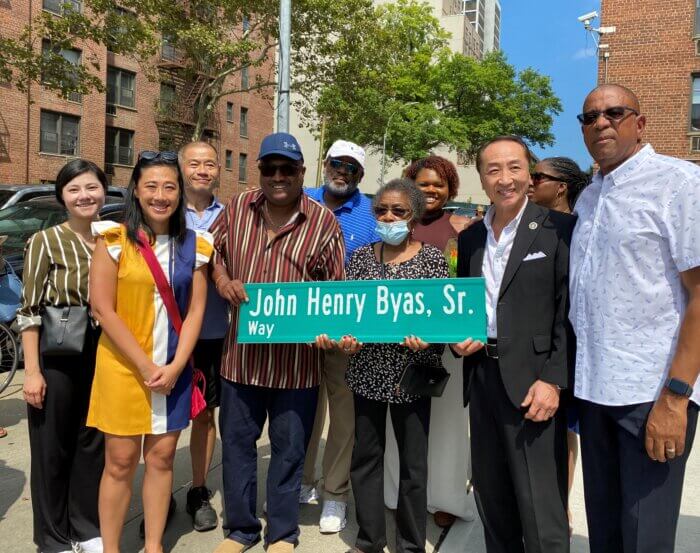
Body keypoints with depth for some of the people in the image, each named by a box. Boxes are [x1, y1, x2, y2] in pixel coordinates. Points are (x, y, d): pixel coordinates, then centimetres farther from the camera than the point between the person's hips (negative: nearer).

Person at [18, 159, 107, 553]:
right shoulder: (46, 241, -7)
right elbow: (29, 311, -8)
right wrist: (32, 371, -12)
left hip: (103, 356, 4)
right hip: (56, 358, -4)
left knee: (94, 443, 14)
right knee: (53, 448, 8)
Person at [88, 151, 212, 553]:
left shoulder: (195, 245, 3)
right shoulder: (114, 240, -6)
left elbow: (196, 310, 2)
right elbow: (102, 308, -11)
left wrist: (175, 366, -9)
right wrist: (145, 365, -14)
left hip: (173, 368, 3)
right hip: (123, 366, -3)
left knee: (161, 457, 10)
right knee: (120, 461, 4)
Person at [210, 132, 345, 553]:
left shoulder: (323, 222, -3)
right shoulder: (238, 209, 3)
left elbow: (336, 288, 0)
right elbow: (213, 250, 16)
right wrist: (221, 278, -4)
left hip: (297, 358, -2)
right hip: (242, 353, 3)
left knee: (289, 449, 11)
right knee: (237, 441, 15)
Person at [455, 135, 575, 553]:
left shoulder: (559, 229, -4)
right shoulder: (470, 237, 13)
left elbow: (572, 311, -8)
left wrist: (554, 380, -15)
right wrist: (457, 340, 0)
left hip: (532, 382, -5)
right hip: (482, 378, 6)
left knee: (541, 516, 0)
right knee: (491, 502, 17)